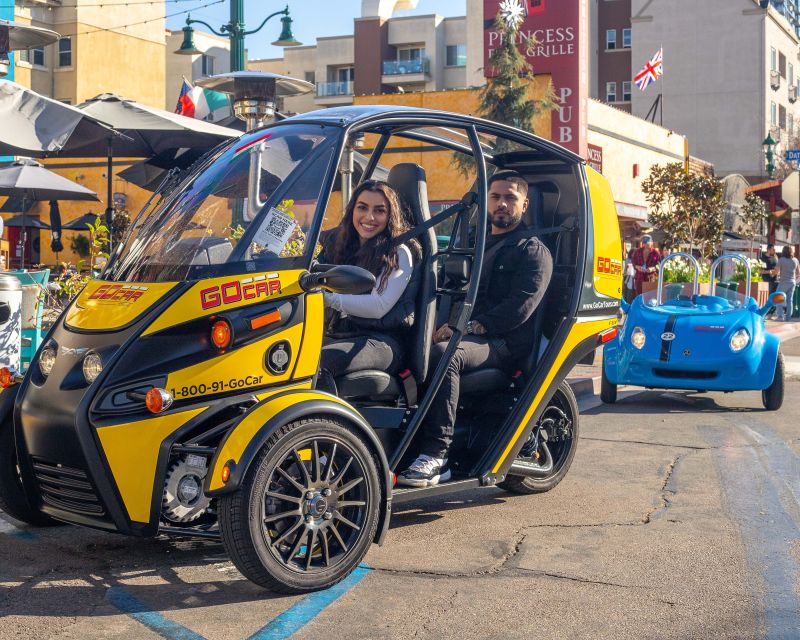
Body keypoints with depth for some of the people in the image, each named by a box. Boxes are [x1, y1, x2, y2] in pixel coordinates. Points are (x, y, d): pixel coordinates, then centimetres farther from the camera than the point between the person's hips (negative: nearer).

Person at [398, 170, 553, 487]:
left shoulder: (533, 251, 3)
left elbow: (520, 307, -11)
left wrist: (469, 327, -21)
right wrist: (445, 323, 3)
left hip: (504, 343, -7)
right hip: (464, 334, 7)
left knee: (444, 354, -36)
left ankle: (435, 456, -39)